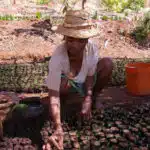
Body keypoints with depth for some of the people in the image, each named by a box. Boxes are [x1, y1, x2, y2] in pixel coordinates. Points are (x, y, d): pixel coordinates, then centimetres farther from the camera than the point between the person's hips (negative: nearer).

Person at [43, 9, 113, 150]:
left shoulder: (93, 49, -29)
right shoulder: (57, 57, -39)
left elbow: (90, 77, -16)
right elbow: (53, 95, -42)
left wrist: (88, 100, -33)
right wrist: (58, 128, -54)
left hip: (84, 81, 2)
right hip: (67, 82, -2)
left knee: (107, 63, -23)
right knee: (63, 83, -38)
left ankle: (94, 98, 0)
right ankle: (67, 97, 0)